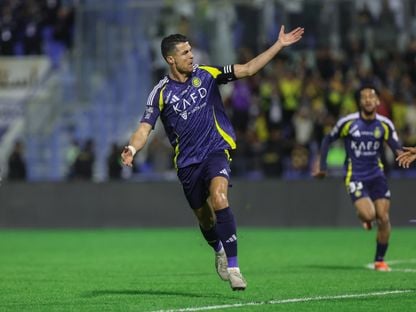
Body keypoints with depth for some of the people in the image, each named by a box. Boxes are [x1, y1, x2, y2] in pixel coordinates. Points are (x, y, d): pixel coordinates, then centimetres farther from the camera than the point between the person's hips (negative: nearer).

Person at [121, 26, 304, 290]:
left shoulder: (206, 75, 1)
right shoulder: (161, 92, -4)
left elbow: (247, 69, 1)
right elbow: (144, 129, -7)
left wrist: (280, 44, -4)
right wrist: (132, 149, -29)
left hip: (216, 151, -1)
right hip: (187, 162, 1)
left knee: (219, 199, -28)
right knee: (205, 219, 11)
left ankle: (233, 266, -26)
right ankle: (220, 252, 46)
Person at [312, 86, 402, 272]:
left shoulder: (384, 124, -2)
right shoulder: (348, 122, -9)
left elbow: (397, 149, -2)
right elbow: (328, 140, 5)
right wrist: (321, 165, 4)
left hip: (376, 175, 3)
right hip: (355, 177, -3)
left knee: (383, 218, -4)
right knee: (368, 214, -21)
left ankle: (380, 260, 14)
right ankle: (363, 217, 20)